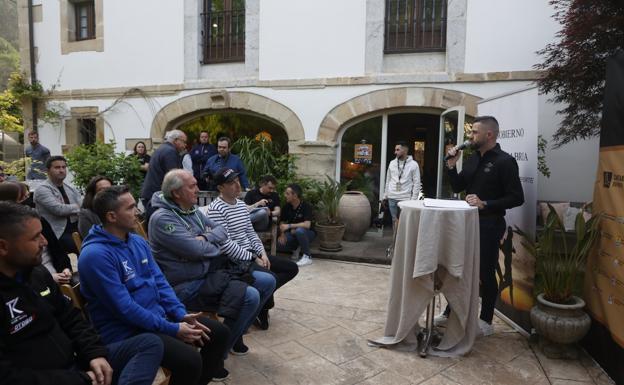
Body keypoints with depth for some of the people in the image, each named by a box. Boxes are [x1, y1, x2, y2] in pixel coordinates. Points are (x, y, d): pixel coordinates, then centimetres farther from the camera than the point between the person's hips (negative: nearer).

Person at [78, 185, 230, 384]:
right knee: (190, 359, -28)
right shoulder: (96, 255, -21)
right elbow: (124, 309, -23)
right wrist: (172, 329, -19)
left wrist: (181, 315, -4)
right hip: (126, 331, -8)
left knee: (219, 333, 4)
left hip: (158, 316, 8)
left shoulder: (138, 241, 6)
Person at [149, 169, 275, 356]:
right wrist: (217, 245, -4)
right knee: (250, 296, -26)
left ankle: (235, 335, 20)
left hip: (211, 272, 9)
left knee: (268, 281, 6)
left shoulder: (192, 211, 11)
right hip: (188, 286, -9)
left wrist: (205, 238, -11)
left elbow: (221, 230, 11)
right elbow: (197, 250, -24)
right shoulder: (162, 218, -18)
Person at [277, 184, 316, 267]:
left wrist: (289, 226, -32)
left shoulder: (306, 206, -21)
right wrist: (282, 234, -14)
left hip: (307, 233, -5)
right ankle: (296, 248, 9)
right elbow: (282, 222, 5)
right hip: (292, 233, 5)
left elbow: (307, 225, -33)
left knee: (299, 231, -39)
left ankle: (307, 256, -20)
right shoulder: (286, 207, -4)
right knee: (279, 244, -23)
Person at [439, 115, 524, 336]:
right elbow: (457, 188, 12)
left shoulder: (505, 161, -11)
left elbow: (517, 198, -15)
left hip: (489, 225, -7)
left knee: (486, 274, 4)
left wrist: (485, 204, -23)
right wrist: (451, 166, -2)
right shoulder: (472, 159, 9)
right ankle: (452, 312, 29)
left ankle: (486, 321, 20)